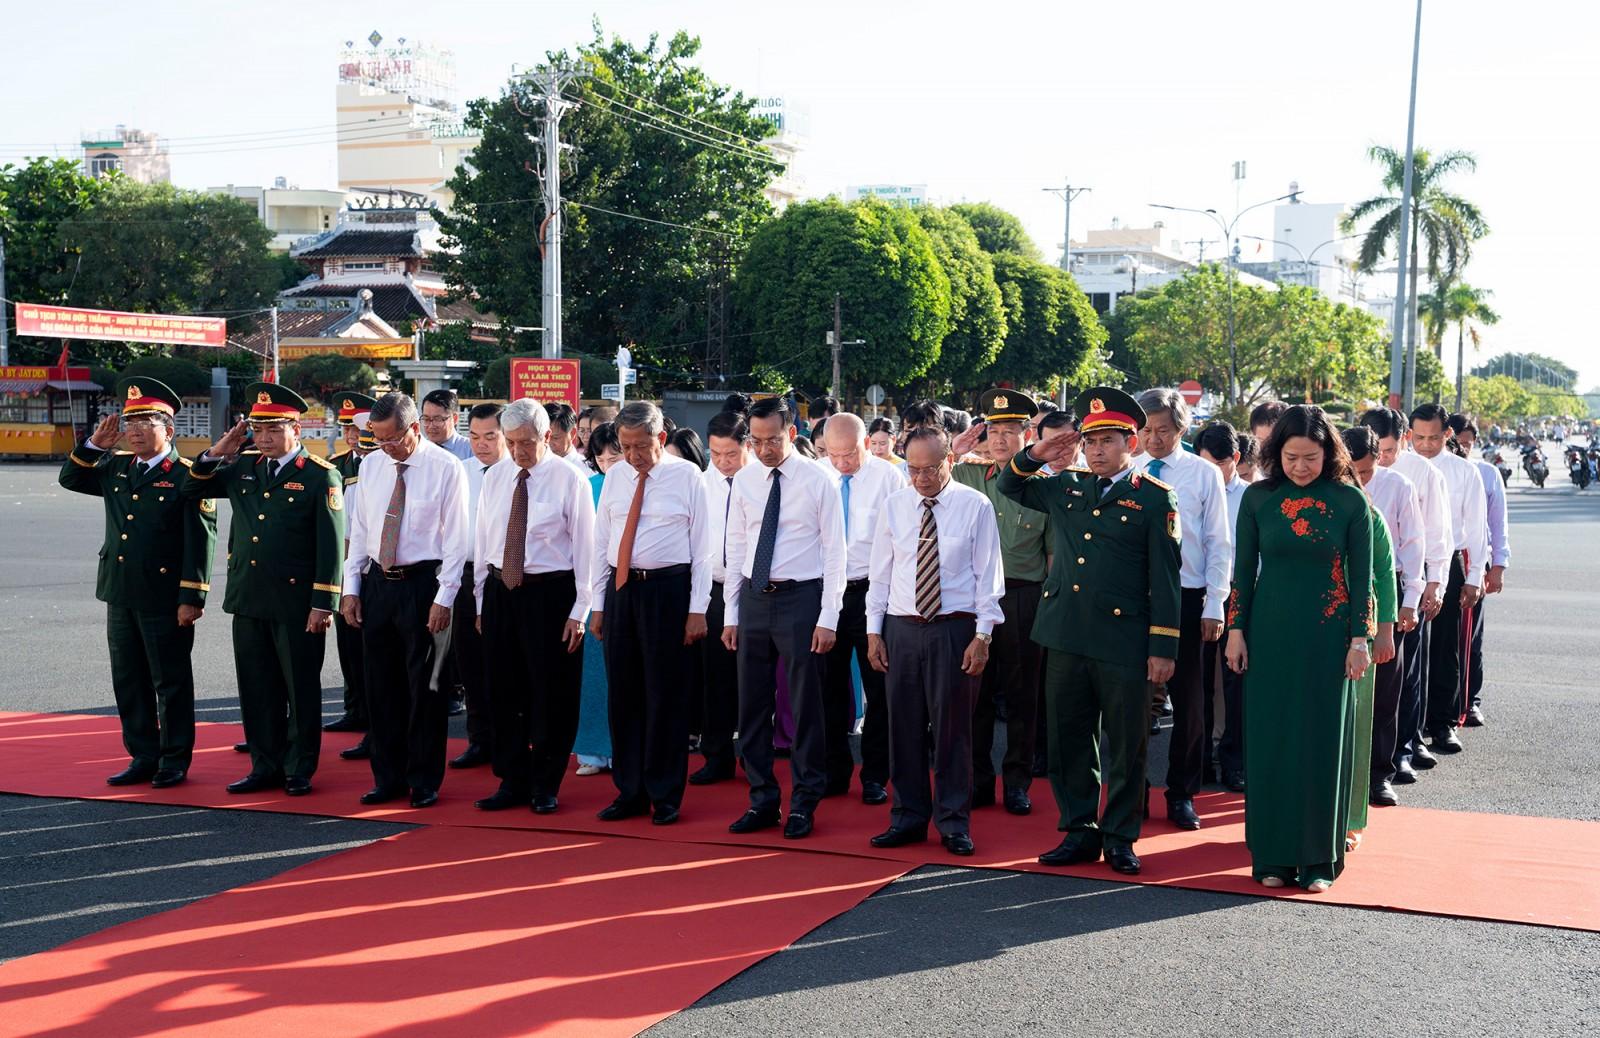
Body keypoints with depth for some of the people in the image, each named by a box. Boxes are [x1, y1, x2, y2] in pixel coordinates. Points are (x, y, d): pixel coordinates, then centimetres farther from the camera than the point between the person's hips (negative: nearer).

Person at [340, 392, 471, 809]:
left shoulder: (446, 468, -9)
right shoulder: (371, 466, 7)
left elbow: (456, 539, -9)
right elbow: (359, 530, 12)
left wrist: (443, 598, -13)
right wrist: (351, 587, 7)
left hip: (423, 585, -5)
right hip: (377, 583, 5)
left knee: (424, 688, 2)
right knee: (381, 685, 10)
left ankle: (424, 782, 13)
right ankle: (388, 778, 22)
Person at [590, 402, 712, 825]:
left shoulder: (688, 477, -4)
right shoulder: (615, 477, 9)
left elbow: (702, 547, -5)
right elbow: (601, 542, 12)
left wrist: (697, 610, -10)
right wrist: (599, 605, 8)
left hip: (668, 589, -4)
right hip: (621, 589, 5)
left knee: (666, 695, 1)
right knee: (623, 694, 9)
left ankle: (665, 796, 12)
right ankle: (630, 792, 20)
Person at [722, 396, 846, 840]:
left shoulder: (817, 480, -6)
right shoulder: (744, 481, 6)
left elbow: (834, 552, -6)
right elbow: (736, 549, 10)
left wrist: (828, 618, -11)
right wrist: (731, 614, 6)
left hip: (800, 599, -4)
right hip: (753, 599, 5)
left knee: (804, 704, 2)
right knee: (752, 703, 9)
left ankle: (804, 803, 14)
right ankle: (762, 799, 21)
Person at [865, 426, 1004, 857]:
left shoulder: (976, 507, -3)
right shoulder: (894, 506, 6)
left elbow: (988, 575, -3)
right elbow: (880, 572, 9)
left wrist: (982, 635, -8)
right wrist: (874, 631, 5)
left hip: (955, 628, -3)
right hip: (901, 627, 3)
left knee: (953, 728, 3)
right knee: (904, 725, 7)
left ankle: (954, 823, 14)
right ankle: (908, 818, 19)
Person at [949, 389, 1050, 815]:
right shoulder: (966, 476, 7)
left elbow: (1055, 552, 3)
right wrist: (951, 454, -1)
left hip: (1024, 598, -2)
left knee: (1022, 693, 7)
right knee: (975, 691, 7)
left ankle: (1017, 781, 19)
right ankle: (978, 780, 18)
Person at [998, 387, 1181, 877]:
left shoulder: (1155, 499, -2)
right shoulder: (1065, 487, 10)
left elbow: (1165, 578, -4)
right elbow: (1010, 486, 22)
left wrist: (1163, 647, -9)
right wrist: (1036, 456, 2)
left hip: (1123, 643, -4)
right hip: (1065, 638, 5)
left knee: (1125, 747, 5)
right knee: (1068, 742, 10)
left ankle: (1120, 838, 18)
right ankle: (1079, 832, 22)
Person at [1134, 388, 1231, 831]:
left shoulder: (1204, 475, 0)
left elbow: (1220, 545, 0)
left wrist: (1214, 607, -6)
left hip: (1186, 599, -1)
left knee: (1188, 699, 6)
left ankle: (1182, 795, 19)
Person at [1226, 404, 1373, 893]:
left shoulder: (1349, 501, -3)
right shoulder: (1258, 498, 0)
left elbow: (1361, 577, 0)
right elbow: (1243, 569, 5)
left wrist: (1360, 639, -4)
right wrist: (1236, 630, 1)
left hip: (1328, 637, -1)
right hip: (1270, 634, 1)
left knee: (1323, 743, 3)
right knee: (1270, 742, 4)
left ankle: (1319, 858, 12)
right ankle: (1274, 856, 14)